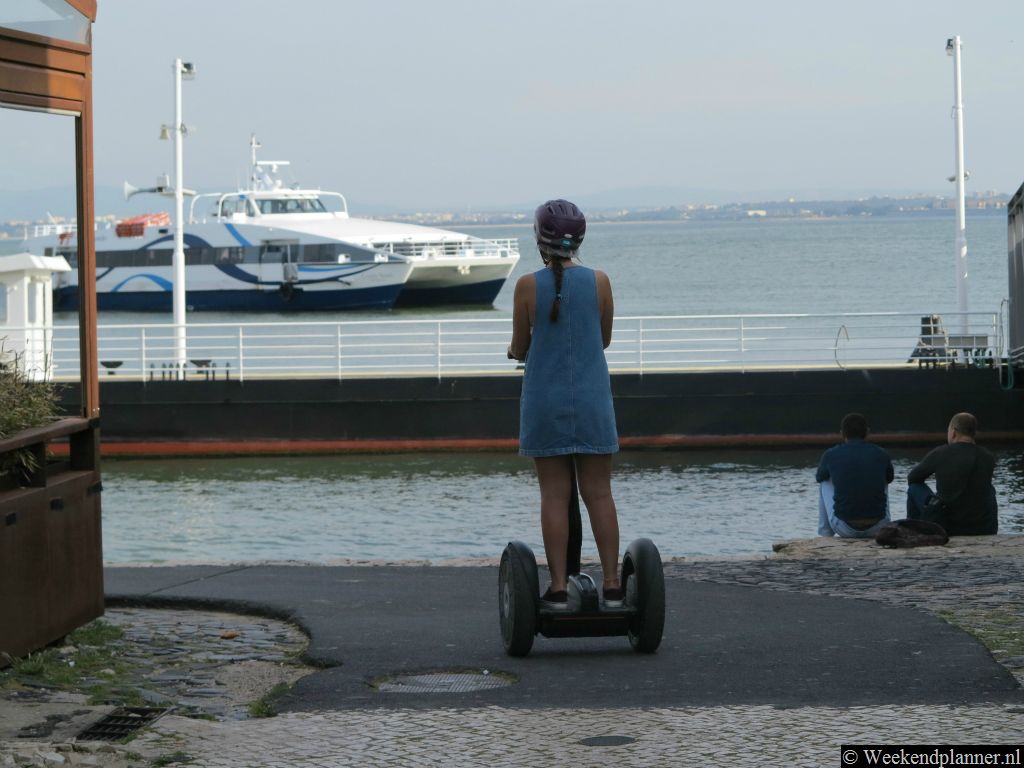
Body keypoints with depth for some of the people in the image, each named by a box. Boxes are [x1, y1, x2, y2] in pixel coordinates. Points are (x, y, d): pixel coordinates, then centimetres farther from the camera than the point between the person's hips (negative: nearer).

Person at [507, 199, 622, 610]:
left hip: (544, 400, -1)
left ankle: (558, 587, 3)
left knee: (554, 495, 3)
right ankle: (611, 585, 6)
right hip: (592, 399, 1)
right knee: (599, 493, 6)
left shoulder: (528, 286, -7)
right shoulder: (598, 281, -2)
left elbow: (520, 348, 1)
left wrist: (515, 350, 24)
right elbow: (604, 339, 9)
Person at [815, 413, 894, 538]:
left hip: (844, 528, -2)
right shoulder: (881, 455, 5)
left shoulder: (831, 455, 1)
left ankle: (825, 533, 26)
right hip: (877, 527, 2)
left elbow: (819, 477, 25)